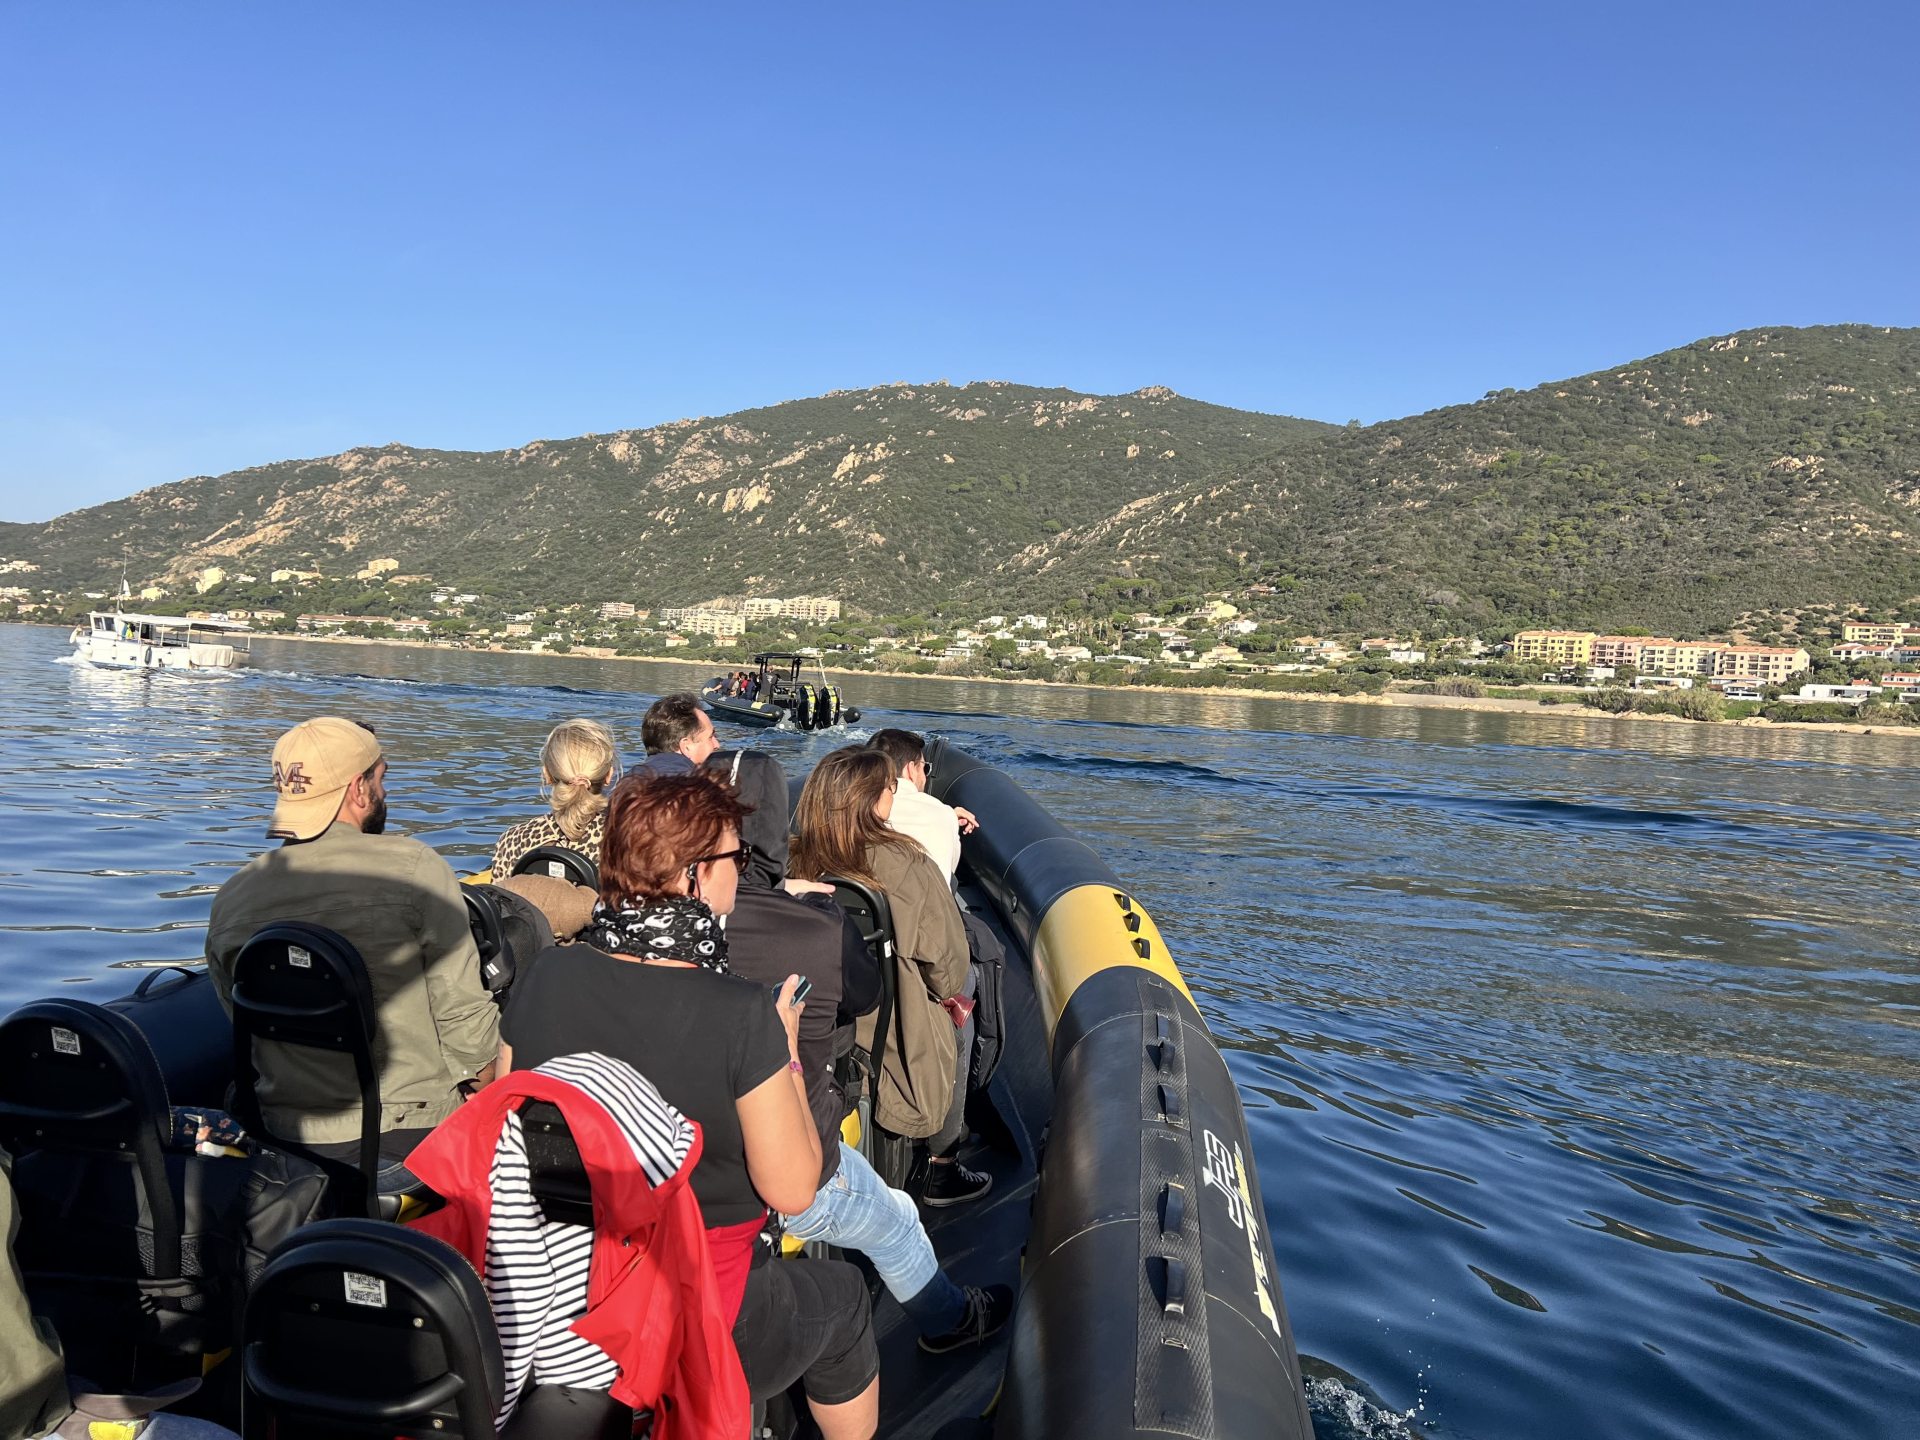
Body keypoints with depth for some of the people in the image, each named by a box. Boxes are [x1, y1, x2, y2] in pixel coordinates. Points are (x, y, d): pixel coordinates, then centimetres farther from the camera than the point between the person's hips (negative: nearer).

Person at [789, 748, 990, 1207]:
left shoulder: (799, 861, -10)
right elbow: (947, 968, -16)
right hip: (896, 1042, -5)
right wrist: (952, 995, 6)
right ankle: (943, 1170, 31)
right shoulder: (907, 867, -23)